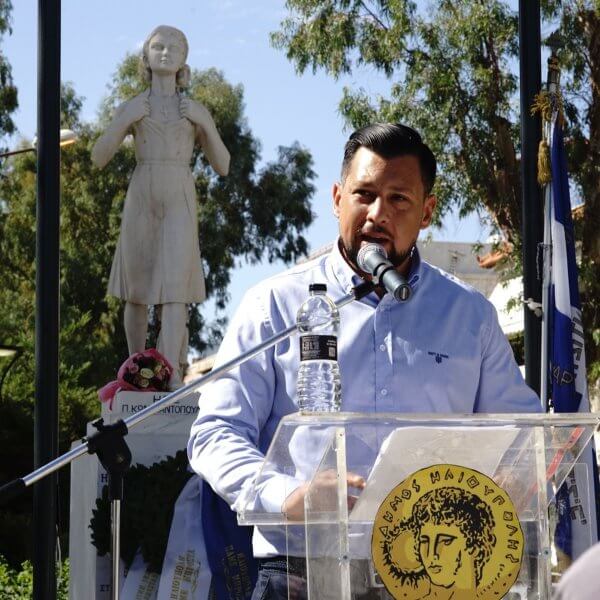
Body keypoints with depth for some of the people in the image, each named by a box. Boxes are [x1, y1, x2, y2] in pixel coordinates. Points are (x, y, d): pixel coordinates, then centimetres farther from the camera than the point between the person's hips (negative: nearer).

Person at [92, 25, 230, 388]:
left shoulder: (197, 111, 10)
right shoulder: (130, 108, 9)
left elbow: (223, 167, 7)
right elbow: (99, 159, 4)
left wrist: (204, 123, -7)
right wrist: (125, 121, -10)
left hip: (180, 208, -1)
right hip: (141, 204, 1)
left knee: (174, 286, -16)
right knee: (137, 291, 6)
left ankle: (171, 374, -23)